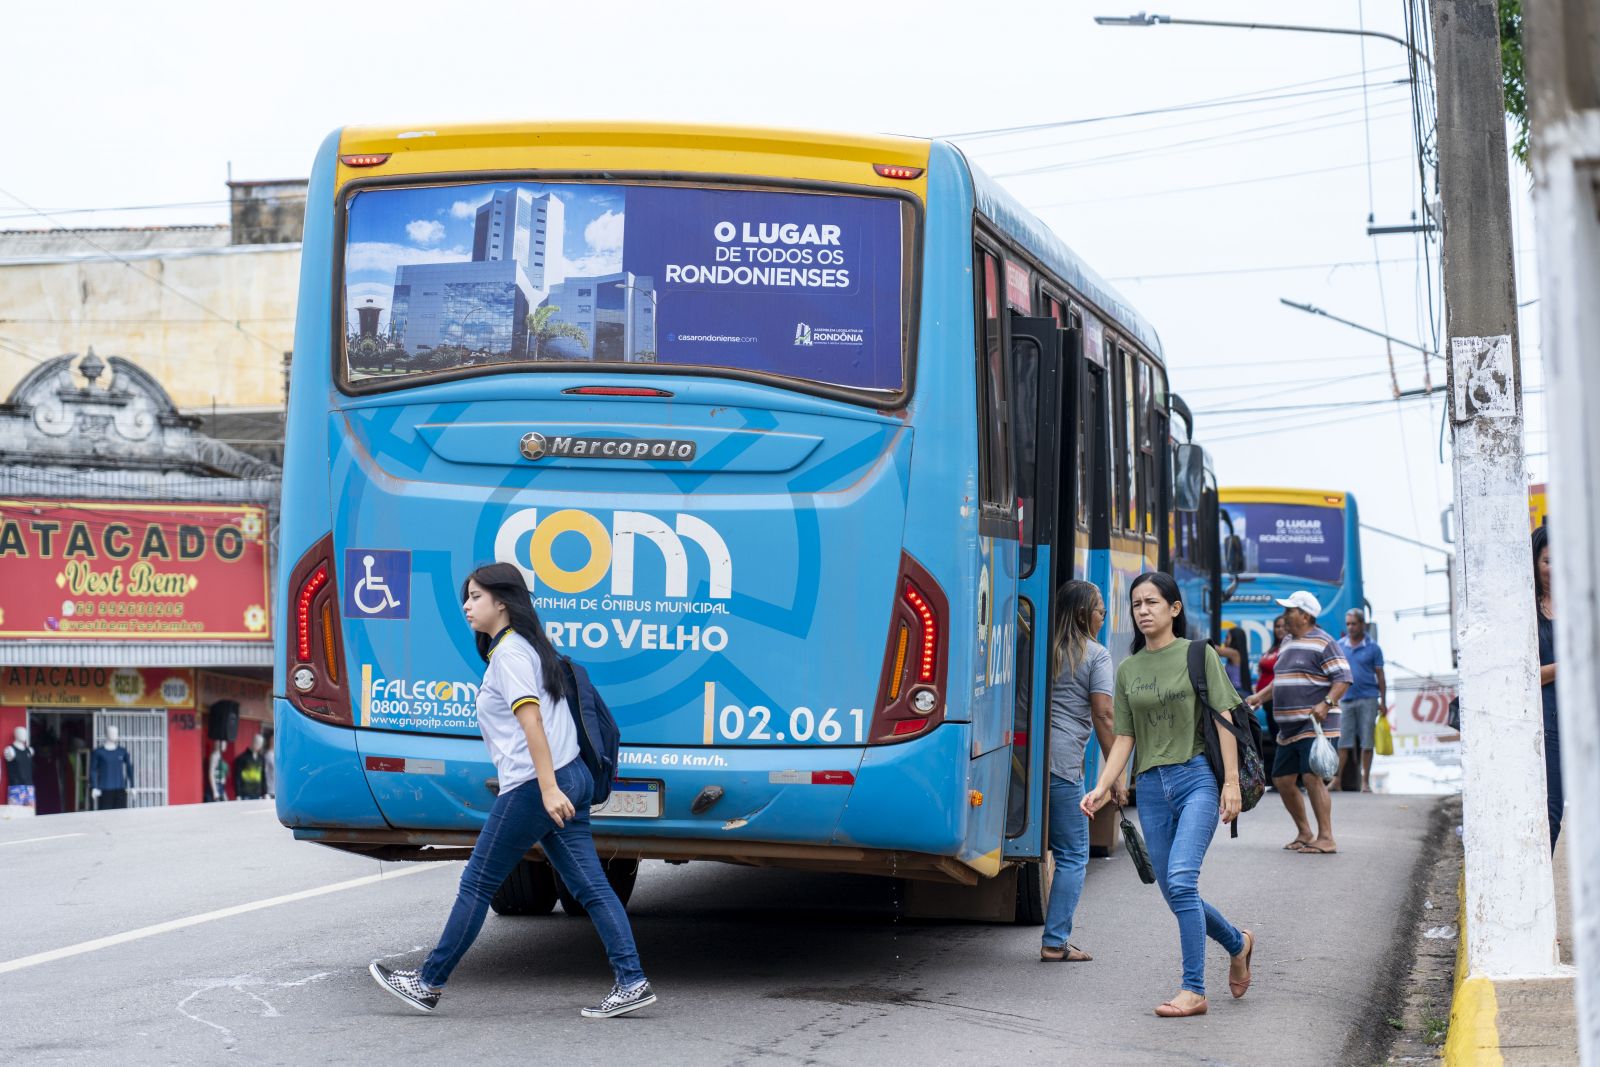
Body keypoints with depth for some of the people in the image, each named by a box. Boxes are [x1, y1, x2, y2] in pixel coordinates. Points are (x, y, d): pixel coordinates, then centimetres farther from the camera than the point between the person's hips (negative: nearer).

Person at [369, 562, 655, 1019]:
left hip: (534, 786, -10)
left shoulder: (509, 652, -10)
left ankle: (428, 984, 9)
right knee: (590, 886, 4)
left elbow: (531, 720, -20)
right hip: (571, 777, 10)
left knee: (476, 885, 0)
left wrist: (548, 788, -27)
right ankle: (632, 982, -4)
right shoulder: (524, 646, 20)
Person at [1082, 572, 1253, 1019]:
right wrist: (1103, 787, -3)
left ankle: (1193, 990, -15)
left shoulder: (1199, 655, 1)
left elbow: (1223, 720, -2)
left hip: (1197, 776, -5)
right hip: (1151, 785, 5)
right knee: (1174, 894, 6)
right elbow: (1124, 737, 10)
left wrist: (1231, 782, -10)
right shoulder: (1128, 669, 12)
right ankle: (1237, 942, 34)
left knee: (1180, 879, -20)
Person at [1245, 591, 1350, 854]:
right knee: (1282, 780, 8)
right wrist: (1260, 696, 16)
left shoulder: (1323, 643, -8)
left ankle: (1326, 838, -13)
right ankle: (1304, 833, 21)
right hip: (1289, 729, 9)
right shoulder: (1288, 644, 19)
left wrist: (1326, 703, -27)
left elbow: (1343, 678, -14)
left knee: (1312, 778, -16)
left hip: (1315, 726, -9)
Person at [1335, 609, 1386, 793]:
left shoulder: (1372, 647, 2)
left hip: (1368, 698, -2)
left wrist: (1383, 702, 0)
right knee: (1343, 742, 0)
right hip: (1346, 699, 2)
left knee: (1367, 742, 1)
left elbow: (1380, 676, 4)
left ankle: (1365, 781, 7)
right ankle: (1336, 779, 1)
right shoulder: (1339, 646, 8)